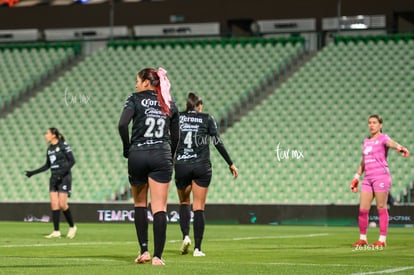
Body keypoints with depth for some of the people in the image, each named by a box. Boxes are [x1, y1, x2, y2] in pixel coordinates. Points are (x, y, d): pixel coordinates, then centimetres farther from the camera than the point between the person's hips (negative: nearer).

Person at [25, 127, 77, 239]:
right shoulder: (49, 149, 14)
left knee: (62, 204, -11)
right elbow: (47, 166, 23)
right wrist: (33, 172, 19)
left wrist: (62, 172, -21)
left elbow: (72, 161, -11)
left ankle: (72, 227, 9)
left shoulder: (63, 145, -7)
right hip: (54, 178, 7)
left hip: (64, 178, -7)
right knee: (54, 204, -2)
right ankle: (56, 232, -2)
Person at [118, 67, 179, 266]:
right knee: (159, 208, -2)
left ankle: (144, 250, 10)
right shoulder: (169, 104, 11)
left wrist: (127, 149, 0)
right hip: (162, 156, 1)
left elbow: (122, 124, -13)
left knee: (139, 204, 16)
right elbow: (175, 137, 12)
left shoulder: (135, 99, 1)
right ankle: (157, 256, -8)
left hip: (138, 155, -1)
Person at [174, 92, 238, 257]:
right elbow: (217, 142, 0)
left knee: (184, 202, 20)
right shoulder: (206, 118, 5)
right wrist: (230, 163, 5)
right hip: (202, 166, -1)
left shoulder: (177, 117, 7)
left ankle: (186, 236, -2)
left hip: (181, 165, 1)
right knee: (199, 208, 3)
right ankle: (197, 248, -3)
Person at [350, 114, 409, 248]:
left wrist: (400, 147, -47)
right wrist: (356, 177, 25)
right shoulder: (366, 141, 19)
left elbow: (391, 143, -26)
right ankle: (362, 239, 12)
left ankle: (382, 240, -1)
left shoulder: (383, 138, -1)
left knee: (381, 208, -5)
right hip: (368, 178, 6)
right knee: (363, 210, 2)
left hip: (381, 176, -6)